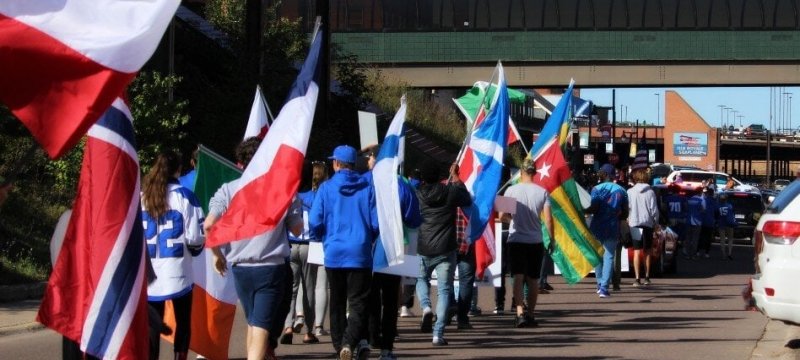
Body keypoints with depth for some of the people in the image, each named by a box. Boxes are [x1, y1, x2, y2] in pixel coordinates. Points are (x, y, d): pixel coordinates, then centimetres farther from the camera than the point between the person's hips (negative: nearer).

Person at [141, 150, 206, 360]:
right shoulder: (184, 196, -6)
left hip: (148, 272, 2)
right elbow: (196, 237, -8)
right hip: (177, 271, -2)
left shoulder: (140, 197, 0)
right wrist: (194, 250, 13)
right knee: (183, 322, 11)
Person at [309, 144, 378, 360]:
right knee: (358, 302, 0)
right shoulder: (367, 188, -1)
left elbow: (314, 222, -5)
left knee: (337, 303, 13)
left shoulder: (326, 188, -3)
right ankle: (350, 342, -20)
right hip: (360, 254, -1)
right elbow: (376, 223, -1)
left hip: (334, 253, 1)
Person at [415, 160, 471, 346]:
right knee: (444, 290, 4)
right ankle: (438, 334, -3)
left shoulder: (416, 193, -3)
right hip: (446, 250, -1)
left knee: (421, 279, 27)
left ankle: (426, 307, -3)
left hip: (422, 249, 1)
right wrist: (455, 178, 26)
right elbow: (467, 200, 14)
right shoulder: (450, 192, -5)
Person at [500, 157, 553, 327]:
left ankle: (520, 312, -23)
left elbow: (502, 216, -4)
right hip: (536, 241, 1)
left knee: (518, 278, -5)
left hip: (516, 240, -1)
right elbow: (548, 219, -5)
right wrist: (552, 240, 7)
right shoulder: (542, 192, -3)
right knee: (533, 280, 12)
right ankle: (530, 314, 20)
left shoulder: (511, 190, -5)